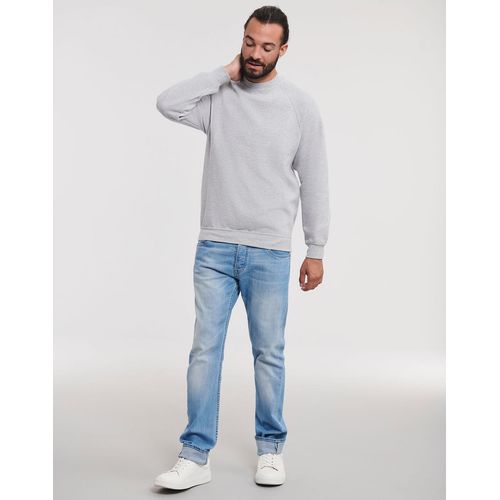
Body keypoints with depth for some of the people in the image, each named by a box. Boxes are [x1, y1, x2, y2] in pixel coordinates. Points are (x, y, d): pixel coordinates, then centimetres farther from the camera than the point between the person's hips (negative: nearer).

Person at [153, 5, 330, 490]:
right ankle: (195, 456, 13)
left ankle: (270, 448, 26)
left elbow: (314, 182, 2)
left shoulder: (300, 105, 0)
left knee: (269, 353, 8)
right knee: (204, 350, 3)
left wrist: (316, 250, 1)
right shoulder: (218, 95, 4)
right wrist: (225, 73, -8)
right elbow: (167, 103, -15)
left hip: (270, 253, -1)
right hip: (214, 249, 1)